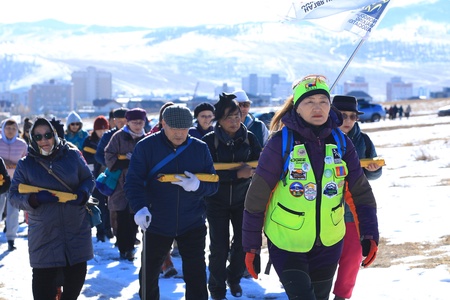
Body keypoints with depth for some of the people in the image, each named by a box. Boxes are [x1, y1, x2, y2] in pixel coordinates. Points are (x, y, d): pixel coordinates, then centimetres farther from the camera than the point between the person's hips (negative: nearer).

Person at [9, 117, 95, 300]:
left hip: (77, 228, 2)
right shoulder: (25, 164, -2)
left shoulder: (72, 156, 0)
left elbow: (88, 179, 10)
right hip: (43, 233, -2)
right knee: (44, 279, -1)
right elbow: (14, 196, -1)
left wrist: (83, 194, -11)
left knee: (77, 274, 13)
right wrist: (35, 199, -21)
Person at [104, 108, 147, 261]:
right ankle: (123, 248, 3)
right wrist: (128, 162, -17)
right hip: (121, 183, -3)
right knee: (123, 218, -4)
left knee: (134, 218, 6)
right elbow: (109, 157, -7)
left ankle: (129, 247, 19)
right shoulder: (119, 136, -3)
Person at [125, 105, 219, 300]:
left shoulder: (200, 148, -1)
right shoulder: (146, 147, -8)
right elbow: (133, 182, -12)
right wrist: (140, 208, -30)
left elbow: (213, 183, 2)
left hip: (192, 224, 1)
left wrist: (197, 185, -21)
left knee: (196, 277, 0)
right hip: (156, 224, 0)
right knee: (148, 274, 13)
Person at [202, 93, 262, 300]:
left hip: (242, 199, 2)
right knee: (219, 247, -4)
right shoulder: (209, 140, -10)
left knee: (243, 243, 4)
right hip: (217, 202, -2)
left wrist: (249, 170, -27)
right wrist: (237, 174, -28)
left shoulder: (249, 138, -2)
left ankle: (234, 279, 31)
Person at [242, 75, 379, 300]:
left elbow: (361, 191, 6)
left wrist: (369, 234, -2)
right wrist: (251, 246, -7)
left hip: (328, 244, 4)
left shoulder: (340, 142, -1)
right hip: (286, 243, -4)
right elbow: (257, 196, -9)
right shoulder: (281, 142, -12)